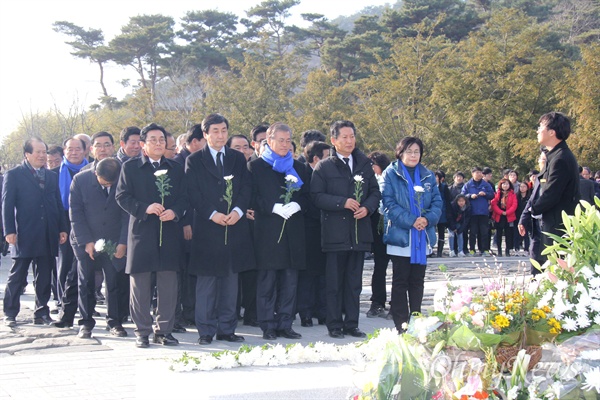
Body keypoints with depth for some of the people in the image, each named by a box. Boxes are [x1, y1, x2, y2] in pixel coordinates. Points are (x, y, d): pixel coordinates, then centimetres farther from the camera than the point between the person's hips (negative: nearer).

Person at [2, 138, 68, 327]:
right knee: (17, 276, 3)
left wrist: (62, 228, 7)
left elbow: (58, 204, 14)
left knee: (44, 278, 8)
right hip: (24, 235, -4)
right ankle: (10, 313, 12)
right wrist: (9, 231, -12)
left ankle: (41, 313, 15)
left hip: (48, 237, 4)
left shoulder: (52, 176, 14)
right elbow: (7, 204, -4)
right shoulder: (13, 175, 1)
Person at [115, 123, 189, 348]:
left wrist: (174, 212, -10)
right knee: (140, 286, 2)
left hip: (169, 234, 2)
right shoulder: (130, 167, 6)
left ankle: (164, 330, 13)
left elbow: (184, 198, 10)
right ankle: (142, 331, 11)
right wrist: (145, 208, -15)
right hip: (142, 233, -2)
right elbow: (122, 196, -2)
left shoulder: (176, 169, 15)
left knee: (168, 286, 4)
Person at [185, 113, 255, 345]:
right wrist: (212, 214, -15)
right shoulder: (194, 161, 5)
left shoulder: (238, 159, 14)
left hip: (235, 227, 3)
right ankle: (206, 331, 4)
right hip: (206, 228, -3)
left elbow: (246, 187, 7)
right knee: (206, 281, -1)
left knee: (230, 279, 7)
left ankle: (227, 328, 14)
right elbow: (193, 194, -3)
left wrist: (238, 210, -11)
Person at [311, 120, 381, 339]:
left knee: (354, 282, 8)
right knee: (334, 282, 1)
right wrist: (342, 203, -16)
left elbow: (375, 192, 14)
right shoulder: (324, 167, 1)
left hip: (359, 231, 4)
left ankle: (352, 323, 15)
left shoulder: (364, 165, 13)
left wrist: (367, 207, -6)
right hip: (335, 232, -4)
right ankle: (335, 325, 8)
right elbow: (317, 196, -6)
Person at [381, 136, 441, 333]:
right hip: (400, 235, -4)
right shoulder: (391, 174, -1)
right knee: (400, 280, 0)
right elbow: (389, 203, -10)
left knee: (417, 280, 9)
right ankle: (401, 323, 4)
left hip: (423, 237, 4)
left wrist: (428, 219, -13)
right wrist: (411, 221, -17)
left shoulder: (428, 176, 12)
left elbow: (437, 202, 7)